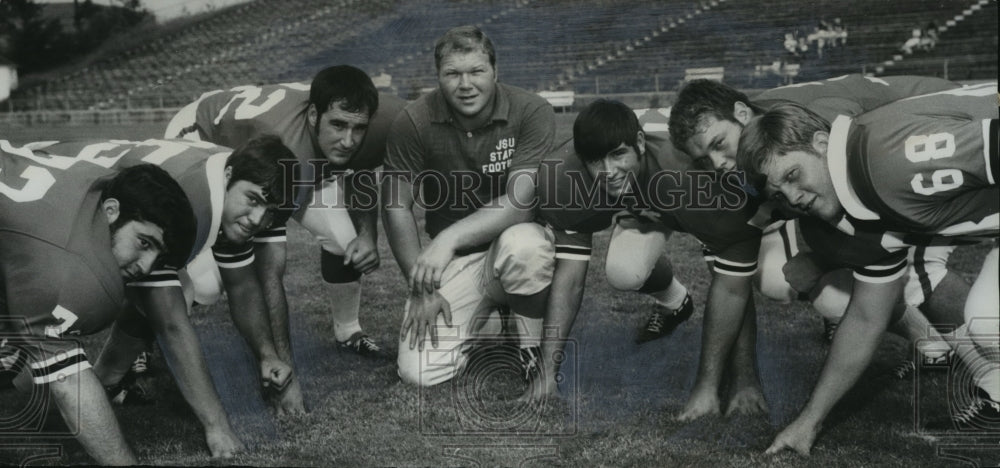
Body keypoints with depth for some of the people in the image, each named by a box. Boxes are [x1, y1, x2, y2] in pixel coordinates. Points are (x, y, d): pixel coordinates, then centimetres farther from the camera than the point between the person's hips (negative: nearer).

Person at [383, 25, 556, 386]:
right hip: (452, 262, 2)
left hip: (511, 241, -1)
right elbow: (397, 207, -6)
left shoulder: (532, 113, -15)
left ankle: (535, 352, -10)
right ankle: (485, 322, 18)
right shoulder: (414, 122, -11)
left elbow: (520, 201, -24)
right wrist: (421, 289, -12)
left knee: (523, 243, -39)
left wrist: (449, 238, -35)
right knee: (419, 373, -15)